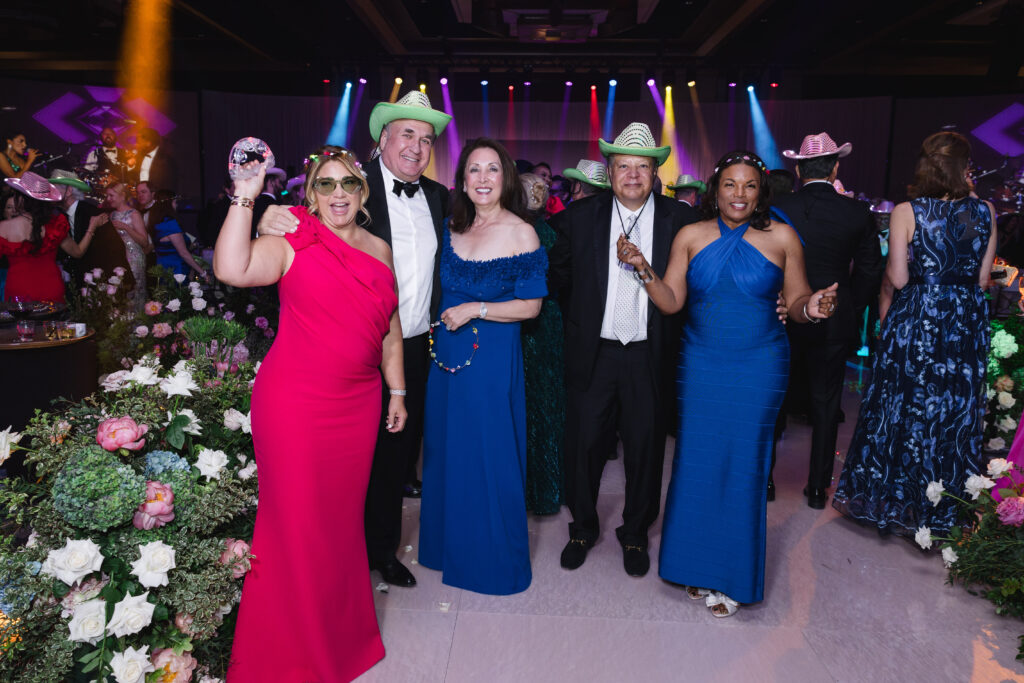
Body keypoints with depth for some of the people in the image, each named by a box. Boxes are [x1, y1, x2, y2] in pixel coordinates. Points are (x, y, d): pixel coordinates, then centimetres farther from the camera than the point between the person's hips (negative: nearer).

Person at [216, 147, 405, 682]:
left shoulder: (379, 250, 11)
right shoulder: (292, 243, -4)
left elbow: (389, 330, 15)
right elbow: (232, 270, -23)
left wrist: (397, 391, 14)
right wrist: (244, 197, -21)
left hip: (358, 406, 4)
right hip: (293, 402, -4)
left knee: (343, 515, 15)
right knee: (296, 517, 4)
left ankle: (342, 629, 35)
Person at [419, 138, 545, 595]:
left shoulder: (520, 233, -10)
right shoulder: (452, 227, 5)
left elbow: (531, 305, -10)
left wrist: (476, 309, -16)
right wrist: (444, 320, 2)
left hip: (493, 356, -5)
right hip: (447, 351, 6)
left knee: (488, 455, 4)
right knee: (446, 450, 15)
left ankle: (493, 557, 25)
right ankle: (450, 545, 36)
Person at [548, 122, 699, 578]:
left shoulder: (679, 220, -2)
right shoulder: (580, 217, 0)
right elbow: (558, 276, 10)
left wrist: (672, 335, 0)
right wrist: (579, 322, 9)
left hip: (649, 355, 0)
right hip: (593, 354, 1)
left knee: (645, 448, 11)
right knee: (583, 444, 9)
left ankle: (635, 533, 33)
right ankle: (583, 528, 32)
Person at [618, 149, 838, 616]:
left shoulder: (781, 238, -1)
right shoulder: (690, 237, 3)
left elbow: (796, 302, 1)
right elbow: (671, 302, -1)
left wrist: (811, 307, -20)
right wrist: (643, 268, -14)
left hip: (757, 368, -1)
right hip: (699, 366, 2)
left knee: (743, 466, 3)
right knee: (696, 461, 6)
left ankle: (732, 577, 21)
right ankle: (697, 565, 27)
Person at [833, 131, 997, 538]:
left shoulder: (906, 212, -11)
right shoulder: (984, 212, -2)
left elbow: (897, 277, -13)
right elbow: (982, 279, 0)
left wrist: (884, 301, 6)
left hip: (915, 321, -3)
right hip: (967, 323, 3)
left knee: (900, 407, 10)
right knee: (954, 413, 13)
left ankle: (883, 500, 22)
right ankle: (936, 511, 27)